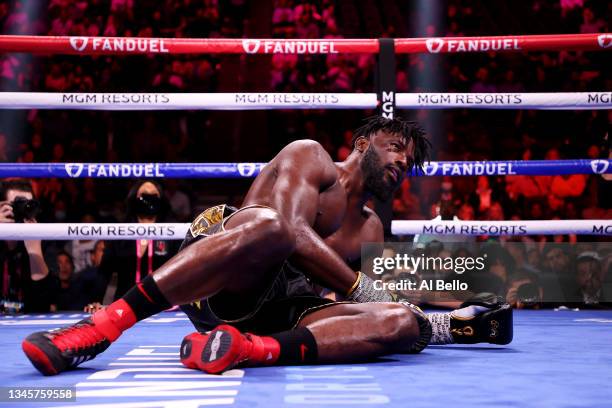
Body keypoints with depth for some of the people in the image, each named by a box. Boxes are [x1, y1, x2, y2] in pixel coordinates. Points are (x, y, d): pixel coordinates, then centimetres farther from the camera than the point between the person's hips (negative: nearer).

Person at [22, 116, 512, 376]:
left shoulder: (371, 231, 29)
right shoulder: (309, 156, 9)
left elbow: (385, 309, 23)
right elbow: (291, 232, -11)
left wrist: (451, 323, 11)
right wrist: (364, 290, -11)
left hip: (281, 311, 6)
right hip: (220, 292, -6)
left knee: (405, 324, -17)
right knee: (267, 222, -40)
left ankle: (250, 349, -36)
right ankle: (104, 325, -36)